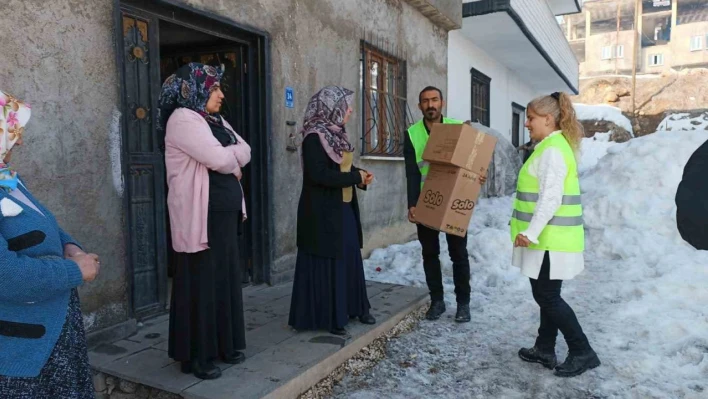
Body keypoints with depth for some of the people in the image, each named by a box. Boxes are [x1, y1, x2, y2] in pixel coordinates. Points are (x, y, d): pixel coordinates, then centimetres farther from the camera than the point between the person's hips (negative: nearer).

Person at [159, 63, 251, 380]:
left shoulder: (215, 120, 17)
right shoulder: (183, 119, -12)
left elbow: (245, 152, 9)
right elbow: (220, 159, -22)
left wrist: (227, 157, -9)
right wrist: (233, 158, -2)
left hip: (225, 212, 9)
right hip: (200, 214, -9)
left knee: (226, 278, 13)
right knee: (202, 283, -1)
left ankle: (224, 345, 26)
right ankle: (196, 355, 12)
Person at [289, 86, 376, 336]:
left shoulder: (336, 134, 10)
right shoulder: (314, 137, -16)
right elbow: (318, 174, -25)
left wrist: (359, 175, 0)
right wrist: (356, 177, -17)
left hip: (344, 208, 9)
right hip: (323, 211, -9)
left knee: (350, 259, 15)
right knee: (327, 264, 0)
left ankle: (353, 308, 29)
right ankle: (327, 317, 13)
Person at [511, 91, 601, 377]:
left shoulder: (552, 150, -17)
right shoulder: (553, 146, 15)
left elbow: (551, 198, -25)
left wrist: (531, 232, -28)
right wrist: (533, 232, 24)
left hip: (551, 238, -10)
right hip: (550, 236, 10)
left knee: (547, 297, -1)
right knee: (547, 295, 16)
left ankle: (582, 352, 11)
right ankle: (545, 350, 27)